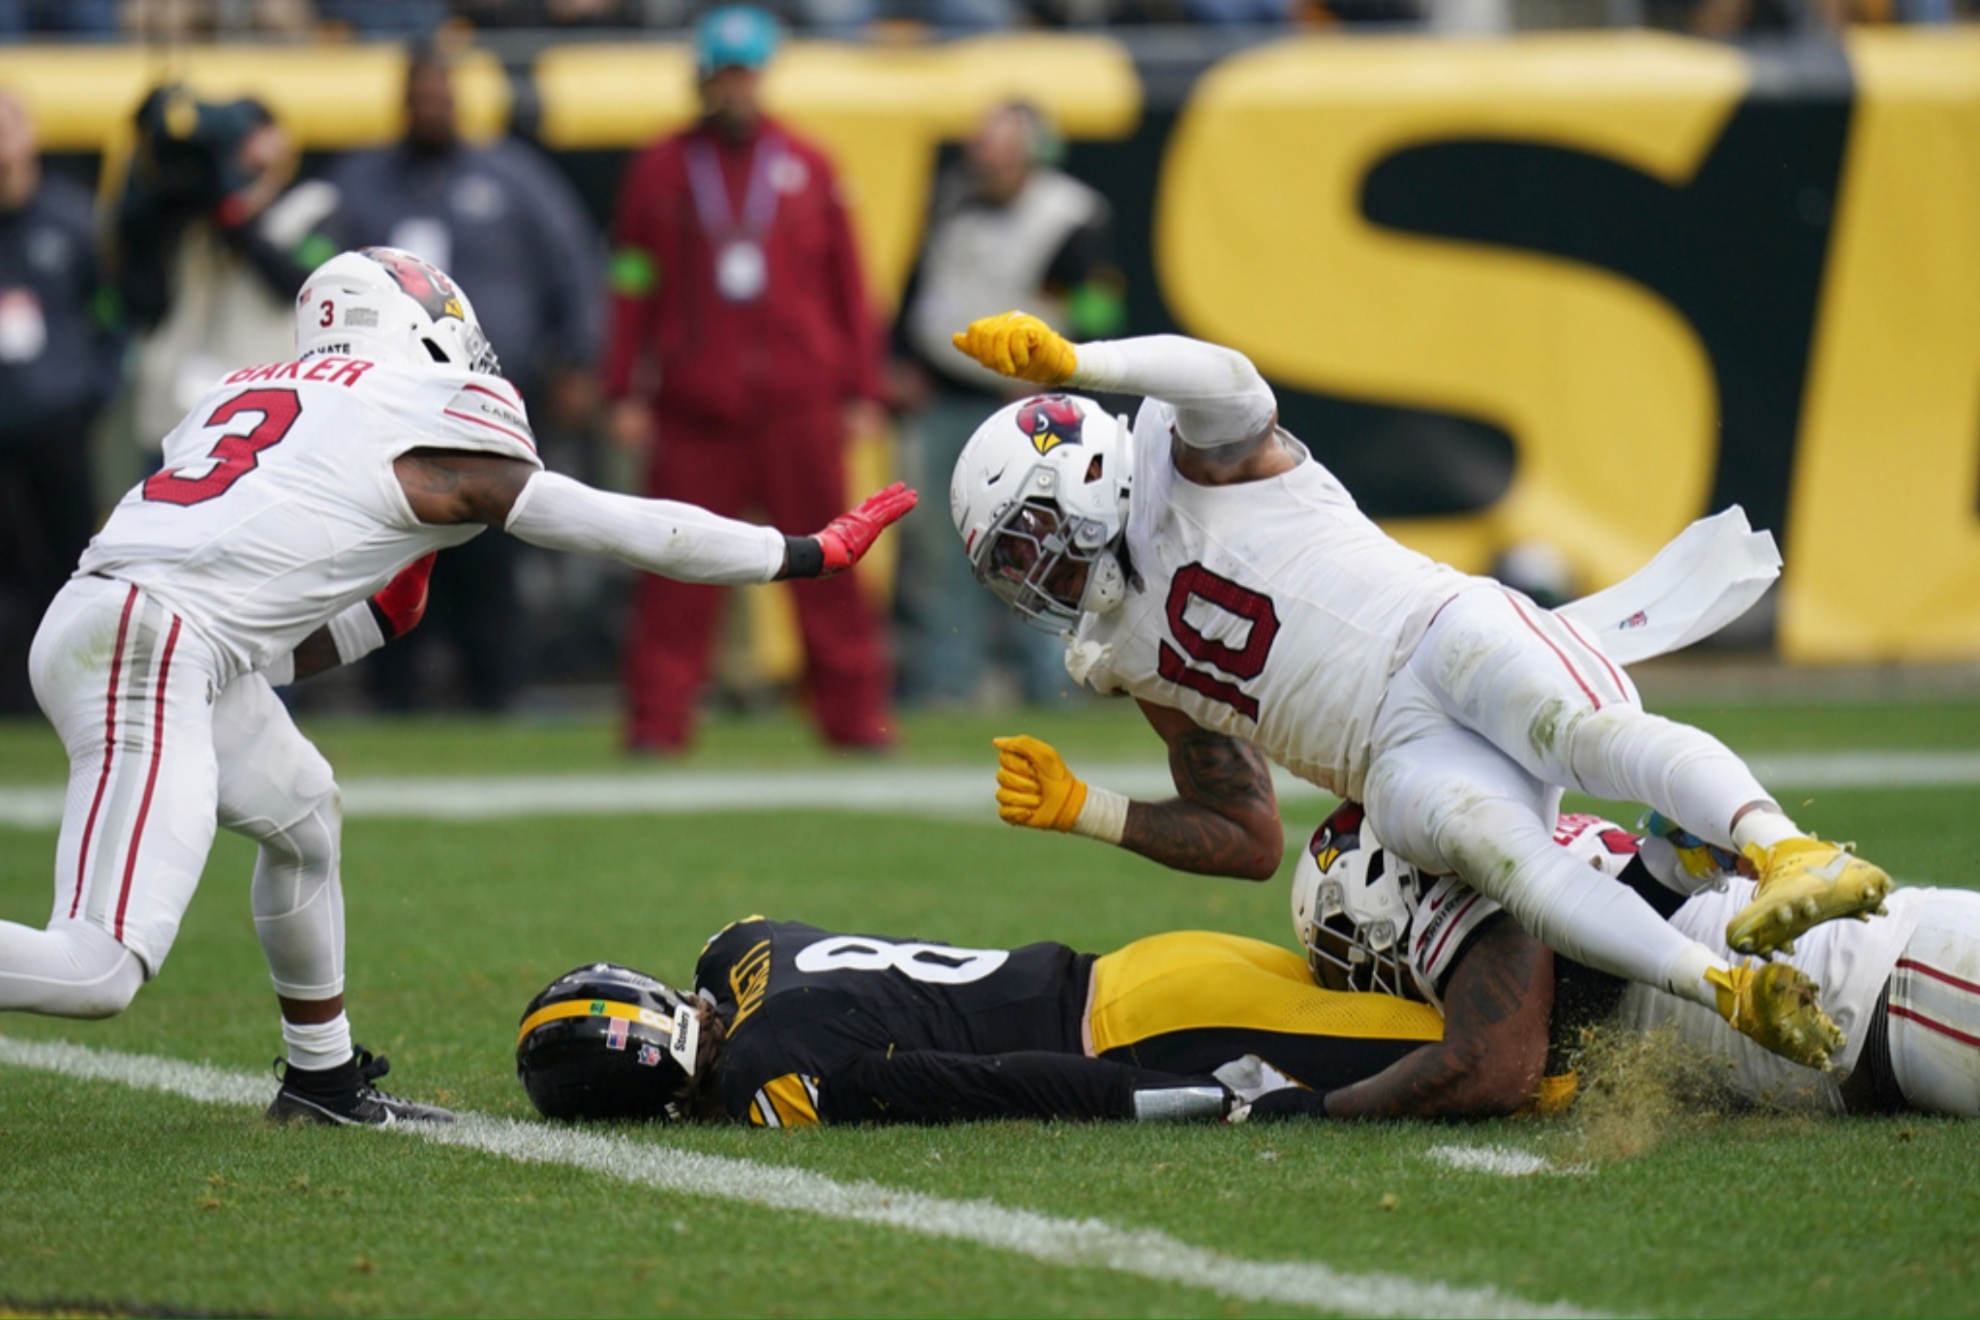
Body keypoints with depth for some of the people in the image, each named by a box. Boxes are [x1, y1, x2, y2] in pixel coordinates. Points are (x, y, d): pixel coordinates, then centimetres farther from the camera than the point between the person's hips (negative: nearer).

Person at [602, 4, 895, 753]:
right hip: (695, 407, 0)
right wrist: (626, 392, 2)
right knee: (678, 569, -3)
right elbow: (631, 289, 8)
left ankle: (855, 712, 5)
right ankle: (657, 717, 1)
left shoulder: (808, 169, 9)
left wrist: (860, 390, 7)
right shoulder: (660, 171, 8)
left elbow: (847, 285, 11)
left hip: (800, 405, 0)